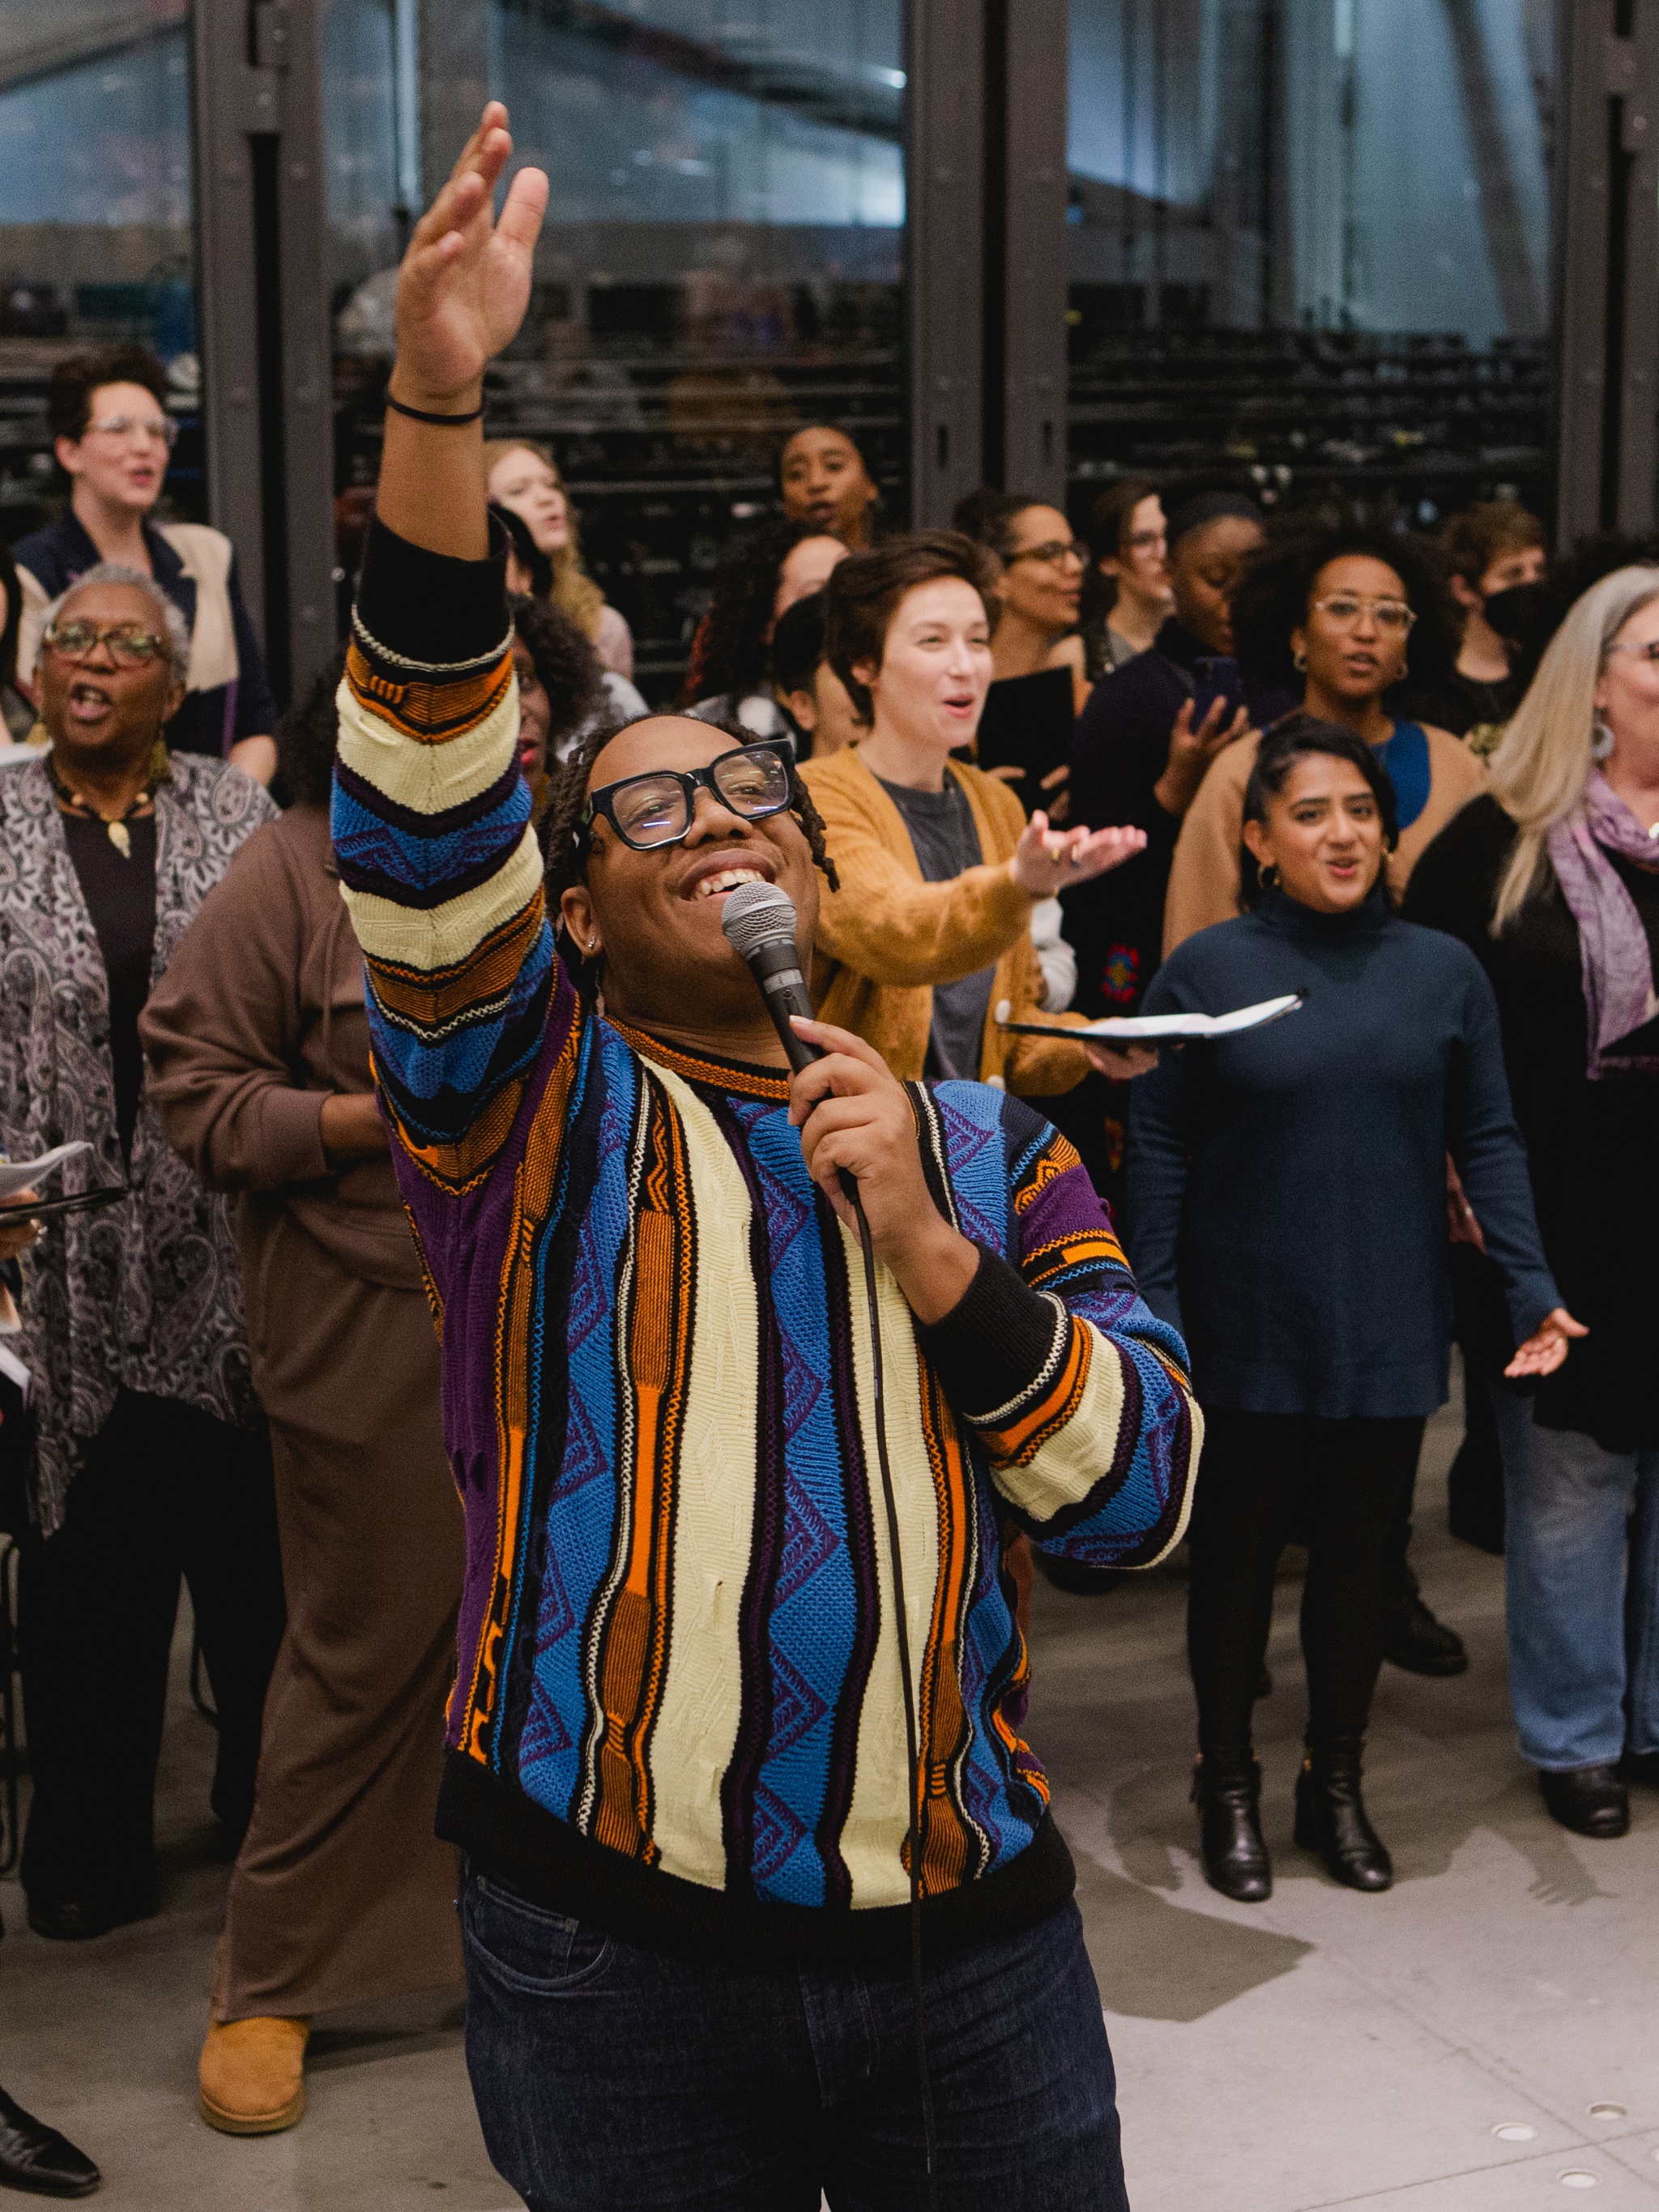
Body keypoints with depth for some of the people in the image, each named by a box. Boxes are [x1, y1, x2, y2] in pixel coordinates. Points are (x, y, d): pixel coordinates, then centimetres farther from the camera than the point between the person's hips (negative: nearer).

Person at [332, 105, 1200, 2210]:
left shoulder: (991, 1150, 8)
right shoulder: (536, 1106, 0)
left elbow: (1141, 1488, -1)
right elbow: (422, 818, -17)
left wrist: (922, 1241, -14)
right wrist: (436, 397, -28)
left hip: (972, 1937, 3)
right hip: (614, 1957, -2)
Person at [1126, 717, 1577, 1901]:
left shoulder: (1444, 972, 1)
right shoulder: (1206, 969, -5)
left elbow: (1489, 1140, 3)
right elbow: (1159, 1148, -4)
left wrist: (1533, 1289, -7)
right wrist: (1153, 1313, -8)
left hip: (1390, 1329, 2)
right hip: (1247, 1328, -2)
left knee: (1359, 1556, 13)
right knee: (1238, 1551, 10)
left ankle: (1337, 1784, 31)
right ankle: (1230, 1786, 28)